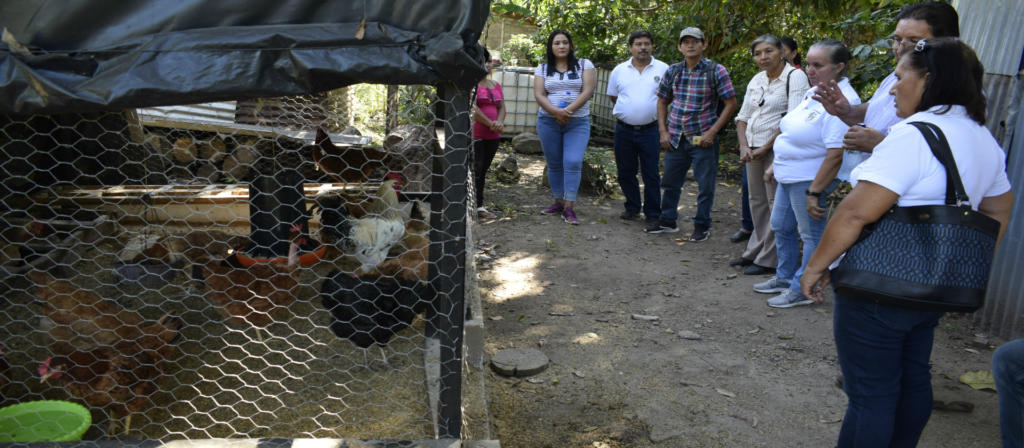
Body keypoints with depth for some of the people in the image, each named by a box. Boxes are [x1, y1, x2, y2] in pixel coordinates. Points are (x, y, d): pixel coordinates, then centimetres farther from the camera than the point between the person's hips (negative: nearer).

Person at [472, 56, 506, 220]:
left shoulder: (496, 85, 18)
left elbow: (502, 107, 15)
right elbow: (472, 107, -15)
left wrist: (499, 122, -7)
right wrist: (491, 124, -14)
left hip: (492, 136, 7)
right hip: (474, 135, -7)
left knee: (482, 171, 9)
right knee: (475, 169, -8)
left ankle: (479, 207, 13)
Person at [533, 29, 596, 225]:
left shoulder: (584, 65, 5)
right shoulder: (543, 69, 9)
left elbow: (587, 91, -6)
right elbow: (539, 95, -2)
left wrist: (568, 111, -19)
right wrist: (556, 111, -20)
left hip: (578, 122, -2)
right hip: (548, 122, 2)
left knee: (573, 163, -12)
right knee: (554, 164, 8)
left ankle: (568, 208, -11)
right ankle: (558, 201, 21)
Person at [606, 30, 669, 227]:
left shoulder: (663, 69, 1)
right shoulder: (619, 70, 7)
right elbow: (613, 96, 19)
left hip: (650, 130, -2)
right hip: (624, 130, 3)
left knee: (651, 174, 0)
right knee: (625, 172, 10)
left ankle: (653, 213, 10)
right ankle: (632, 208, 25)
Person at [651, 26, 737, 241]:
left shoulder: (716, 71, -7)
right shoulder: (673, 71, 5)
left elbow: (730, 103, -5)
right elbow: (662, 101, 15)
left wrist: (712, 132, -12)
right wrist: (663, 131, 4)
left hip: (703, 138, -4)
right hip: (675, 138, 4)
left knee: (705, 186, 4)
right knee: (670, 182, 14)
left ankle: (702, 225, 19)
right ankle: (667, 221, 30)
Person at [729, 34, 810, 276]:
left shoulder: (795, 77, -9)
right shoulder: (756, 80, 14)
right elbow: (743, 117, 16)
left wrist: (766, 148, -15)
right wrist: (744, 146, -1)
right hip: (753, 150, 7)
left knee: (776, 203, -3)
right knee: (757, 201, 14)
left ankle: (768, 260, 4)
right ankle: (754, 253, 24)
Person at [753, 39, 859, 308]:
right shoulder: (814, 93, 9)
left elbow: (836, 154, -27)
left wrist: (815, 192, -26)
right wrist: (776, 165, 20)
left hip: (810, 179, -10)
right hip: (789, 175, 10)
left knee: (812, 234, 3)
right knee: (781, 226, 20)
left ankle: (802, 289, 14)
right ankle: (785, 277, 36)